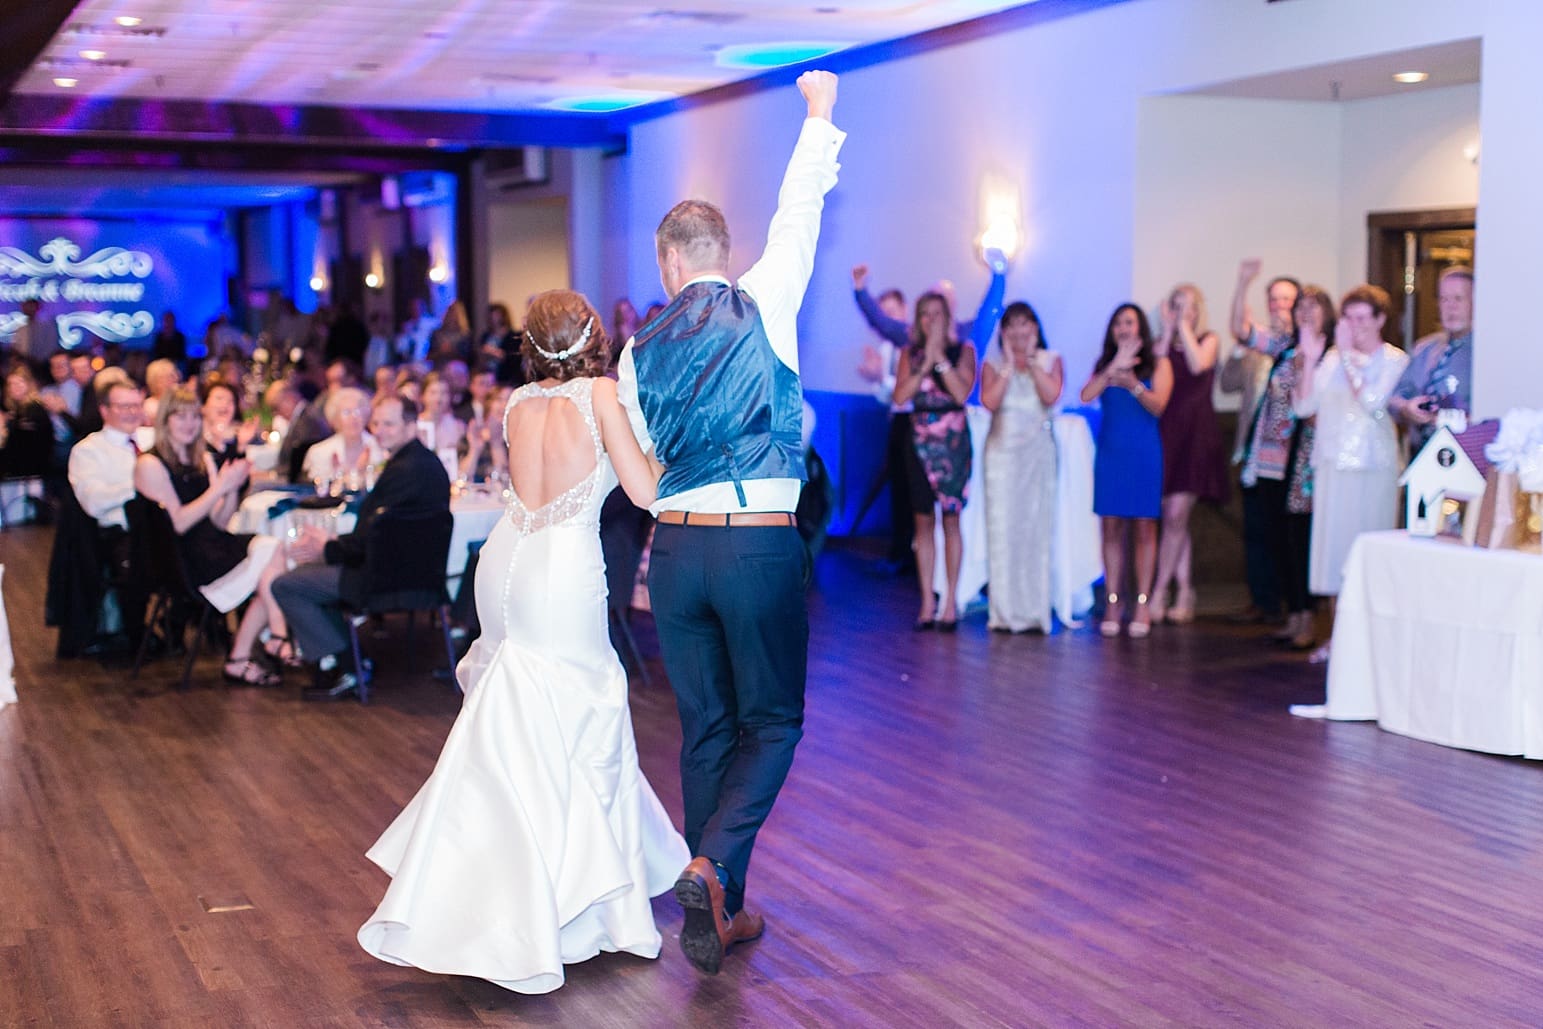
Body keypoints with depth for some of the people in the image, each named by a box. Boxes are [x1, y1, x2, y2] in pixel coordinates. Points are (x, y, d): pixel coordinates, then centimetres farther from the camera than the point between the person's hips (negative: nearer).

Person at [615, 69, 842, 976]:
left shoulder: (640, 352, 7)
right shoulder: (764, 304, -3)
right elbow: (799, 211, 8)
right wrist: (820, 113, 21)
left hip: (677, 549, 4)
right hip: (762, 547, -3)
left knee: (705, 730, 14)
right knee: (772, 723, 9)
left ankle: (722, 910, 20)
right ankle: (714, 868, -13)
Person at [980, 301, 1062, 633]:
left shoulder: (1050, 360, 10)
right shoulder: (993, 364, 10)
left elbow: (1051, 395, -9)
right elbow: (989, 401, -8)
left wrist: (1031, 361, -3)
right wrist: (1009, 366, -5)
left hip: (1038, 449, 0)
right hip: (1002, 450, 0)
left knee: (1036, 527, -3)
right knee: (1002, 527, -5)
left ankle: (1035, 610, 0)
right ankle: (1004, 611, -2)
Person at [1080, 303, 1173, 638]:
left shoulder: (1158, 363, 6)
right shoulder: (1104, 364, 12)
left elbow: (1157, 405, -7)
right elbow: (1086, 396, -6)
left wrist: (1132, 383, -22)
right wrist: (1115, 368, -13)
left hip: (1144, 455, -2)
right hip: (1110, 453, 2)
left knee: (1144, 528, -2)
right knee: (1111, 527, 0)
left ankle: (1143, 603, 1)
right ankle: (1113, 601, 3)